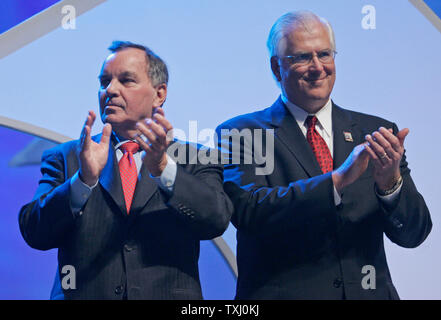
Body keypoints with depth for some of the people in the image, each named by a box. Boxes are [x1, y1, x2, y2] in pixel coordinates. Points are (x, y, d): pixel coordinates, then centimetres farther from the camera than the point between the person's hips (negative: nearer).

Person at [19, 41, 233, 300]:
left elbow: (217, 220, -8)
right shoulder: (66, 158, 9)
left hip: (168, 295, 0)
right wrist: (84, 179, -17)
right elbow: (35, 234, -3)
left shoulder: (193, 160, 7)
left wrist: (163, 168, -21)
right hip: (84, 294, 1)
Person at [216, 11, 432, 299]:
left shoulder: (374, 132, 6)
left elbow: (413, 234, 2)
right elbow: (247, 211, -17)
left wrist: (390, 181, -17)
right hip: (283, 292, -2)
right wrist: (337, 179, -23)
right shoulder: (239, 134, -2)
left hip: (368, 292, 3)